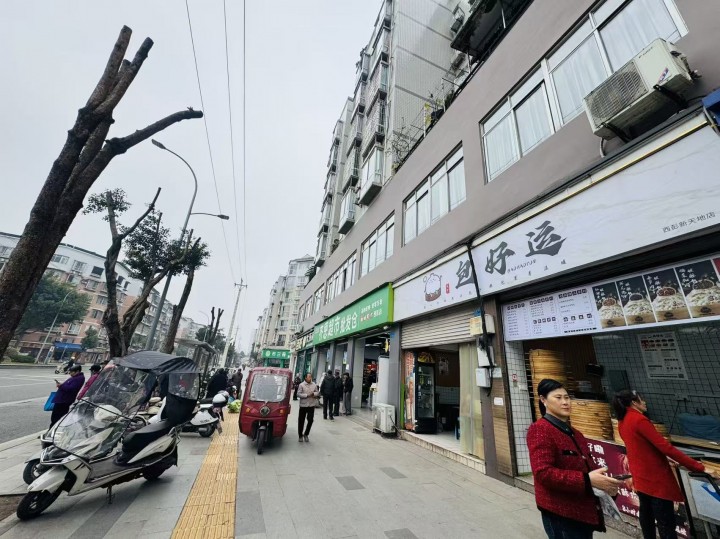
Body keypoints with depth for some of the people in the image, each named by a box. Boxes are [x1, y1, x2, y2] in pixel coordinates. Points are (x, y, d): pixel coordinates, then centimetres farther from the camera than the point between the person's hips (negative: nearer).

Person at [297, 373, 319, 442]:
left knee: (310, 420, 1)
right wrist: (307, 395, -18)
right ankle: (300, 435, 25)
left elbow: (318, 392, 9)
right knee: (301, 421, 7)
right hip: (303, 405, -2)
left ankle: (306, 434, 23)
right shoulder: (301, 385, -7)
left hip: (311, 405, 2)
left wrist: (314, 394, -12)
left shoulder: (314, 385, 3)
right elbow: (298, 394, -12)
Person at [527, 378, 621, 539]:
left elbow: (586, 467, 17)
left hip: (585, 512, 8)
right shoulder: (540, 429, -17)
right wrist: (587, 480, -27)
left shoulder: (575, 434, 13)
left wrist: (604, 483, -3)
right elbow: (543, 472, -24)